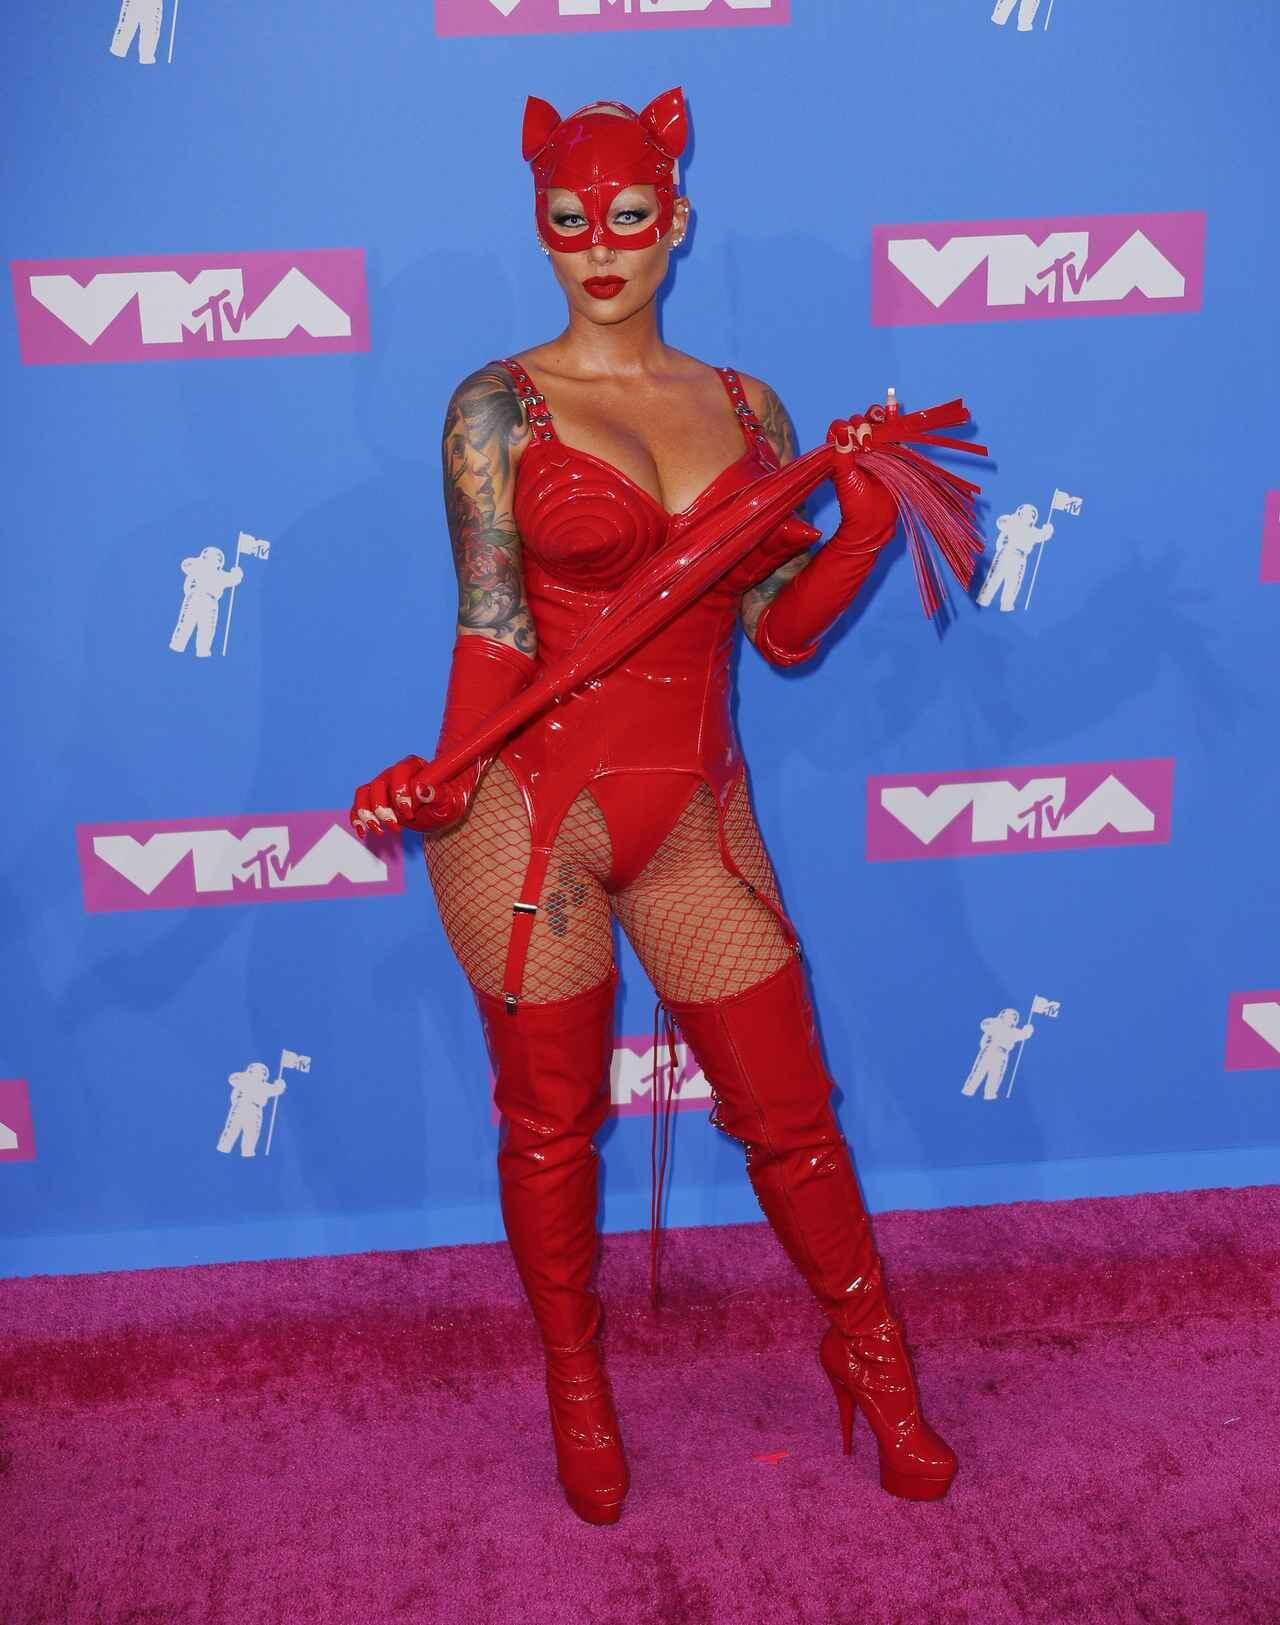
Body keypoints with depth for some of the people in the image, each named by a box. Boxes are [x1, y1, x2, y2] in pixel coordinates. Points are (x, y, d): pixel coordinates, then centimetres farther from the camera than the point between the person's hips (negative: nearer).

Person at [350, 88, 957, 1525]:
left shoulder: (748, 410, 8)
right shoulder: (498, 408, -1)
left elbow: (783, 630, 5)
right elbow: (492, 624, -8)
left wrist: (867, 523, -10)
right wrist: (447, 777, -23)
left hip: (696, 814, 3)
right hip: (534, 810, -2)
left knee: (787, 1108, 10)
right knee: (549, 1124, 11)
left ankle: (871, 1360, 35)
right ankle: (576, 1389, 36)